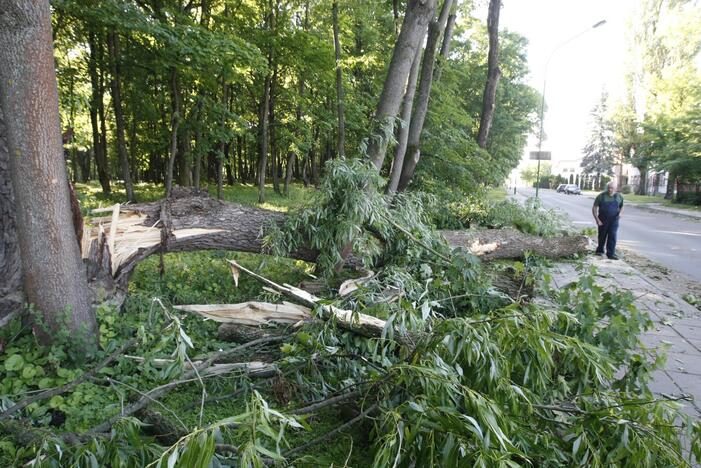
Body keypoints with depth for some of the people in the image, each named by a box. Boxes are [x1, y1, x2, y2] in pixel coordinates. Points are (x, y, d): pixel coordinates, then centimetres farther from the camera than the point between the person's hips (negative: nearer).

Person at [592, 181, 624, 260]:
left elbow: (622, 207, 15)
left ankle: (611, 253, -7)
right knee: (602, 236, 12)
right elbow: (594, 208, -5)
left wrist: (620, 213, -8)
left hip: (614, 221, 1)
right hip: (603, 221, -1)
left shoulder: (619, 197, 2)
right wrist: (597, 220, -12)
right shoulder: (601, 196, -6)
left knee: (612, 236, -9)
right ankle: (600, 250, 33)